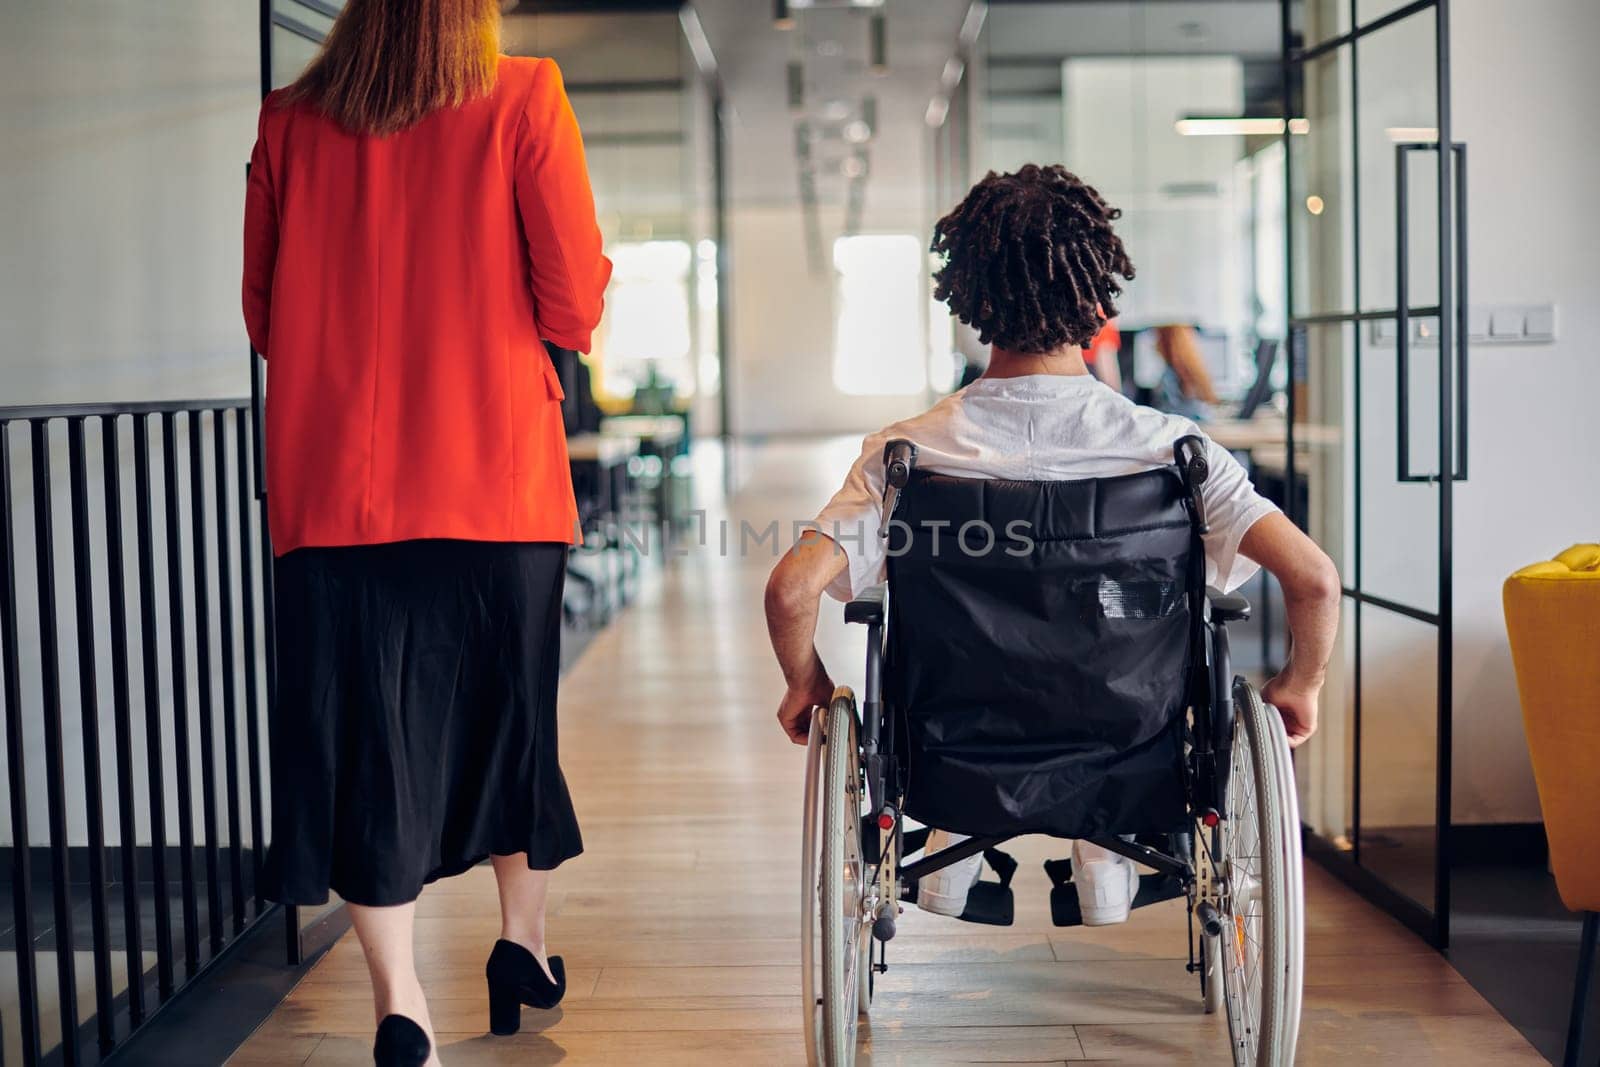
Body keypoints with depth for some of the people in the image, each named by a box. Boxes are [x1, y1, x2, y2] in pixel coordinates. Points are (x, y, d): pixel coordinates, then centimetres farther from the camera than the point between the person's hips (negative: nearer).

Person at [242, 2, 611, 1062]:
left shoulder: (289, 120, 4)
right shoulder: (523, 98, -4)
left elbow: (262, 313, 10)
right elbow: (574, 305, -7)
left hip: (329, 486, 1)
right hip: (495, 472, -1)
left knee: (362, 734, 5)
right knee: (511, 707, 17)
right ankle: (524, 944, 31)